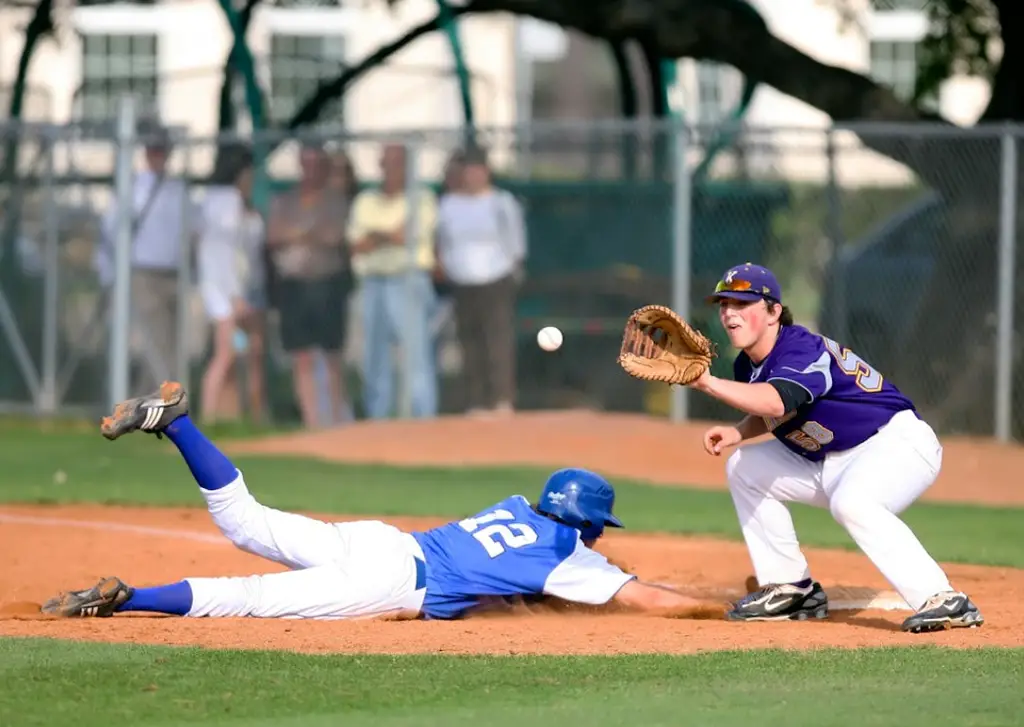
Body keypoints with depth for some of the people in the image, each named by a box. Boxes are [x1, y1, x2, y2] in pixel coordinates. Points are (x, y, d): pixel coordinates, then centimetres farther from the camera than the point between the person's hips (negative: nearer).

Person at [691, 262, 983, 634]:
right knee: (745, 468, 10)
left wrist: (707, 382, -50)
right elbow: (772, 416, 20)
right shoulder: (748, 365, 4)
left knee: (850, 502, -39)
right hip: (832, 462, 10)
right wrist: (737, 433, -1)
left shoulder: (801, 349, -25)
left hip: (899, 441, -10)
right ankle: (791, 589, 13)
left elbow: (775, 403, -45)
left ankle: (943, 601, -43)